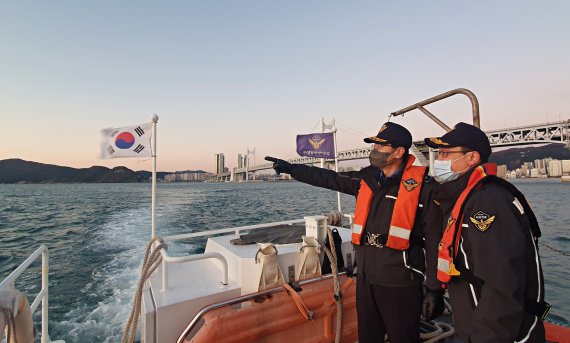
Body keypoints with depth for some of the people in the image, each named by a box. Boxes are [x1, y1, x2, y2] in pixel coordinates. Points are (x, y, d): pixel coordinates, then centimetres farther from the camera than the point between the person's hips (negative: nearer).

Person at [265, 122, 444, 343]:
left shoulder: (422, 186, -10)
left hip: (400, 283, -5)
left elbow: (434, 240, -9)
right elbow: (329, 178, 11)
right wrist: (291, 168, 11)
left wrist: (435, 289, -8)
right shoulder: (366, 179, 5)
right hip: (365, 277, 6)